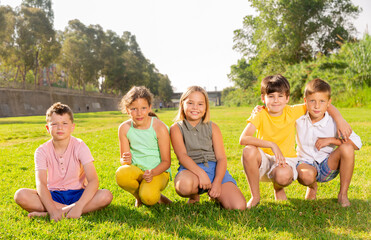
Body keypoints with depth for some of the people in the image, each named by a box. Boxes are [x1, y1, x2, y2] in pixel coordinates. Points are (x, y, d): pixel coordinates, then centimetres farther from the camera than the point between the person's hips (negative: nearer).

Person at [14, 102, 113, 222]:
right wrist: (53, 210, -38)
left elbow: (93, 180, -21)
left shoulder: (79, 146, -11)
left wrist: (78, 206, -36)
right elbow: (41, 184, -21)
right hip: (53, 195, 0)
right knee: (20, 195, -26)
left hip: (77, 193, 0)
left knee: (106, 196, -30)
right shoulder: (42, 151, -8)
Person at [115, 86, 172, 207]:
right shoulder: (124, 128, -3)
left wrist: (152, 172, -28)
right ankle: (139, 196, -2)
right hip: (136, 170, 3)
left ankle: (156, 197, 5)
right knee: (121, 174, -33)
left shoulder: (160, 128, -12)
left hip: (158, 171, -3)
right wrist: (126, 160, -23)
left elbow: (166, 161, -9)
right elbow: (123, 159, 3)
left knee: (148, 197, -33)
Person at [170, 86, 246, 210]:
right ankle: (194, 195, -2)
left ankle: (214, 195, 15)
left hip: (214, 168, 3)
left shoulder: (212, 127, 12)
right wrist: (201, 173, -27)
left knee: (239, 206, -19)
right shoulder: (176, 128, 6)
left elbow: (221, 158, 4)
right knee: (184, 184, -42)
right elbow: (182, 156, -9)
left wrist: (217, 182, -15)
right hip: (190, 169, -2)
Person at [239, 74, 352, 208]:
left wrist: (340, 120, -12)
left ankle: (278, 188, 6)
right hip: (265, 159, 1)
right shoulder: (260, 115, -13)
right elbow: (243, 139, -27)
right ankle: (255, 196, -12)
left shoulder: (292, 112, -7)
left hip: (286, 159, 0)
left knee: (283, 175, -37)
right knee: (249, 150, -33)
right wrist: (271, 145, -35)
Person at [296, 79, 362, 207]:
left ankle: (343, 194, -10)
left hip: (328, 166, 1)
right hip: (306, 163, -1)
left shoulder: (334, 122, -10)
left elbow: (357, 143, -14)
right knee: (306, 175, -38)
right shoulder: (298, 119, -6)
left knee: (347, 147, -28)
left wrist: (331, 140, -22)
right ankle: (312, 186, 6)